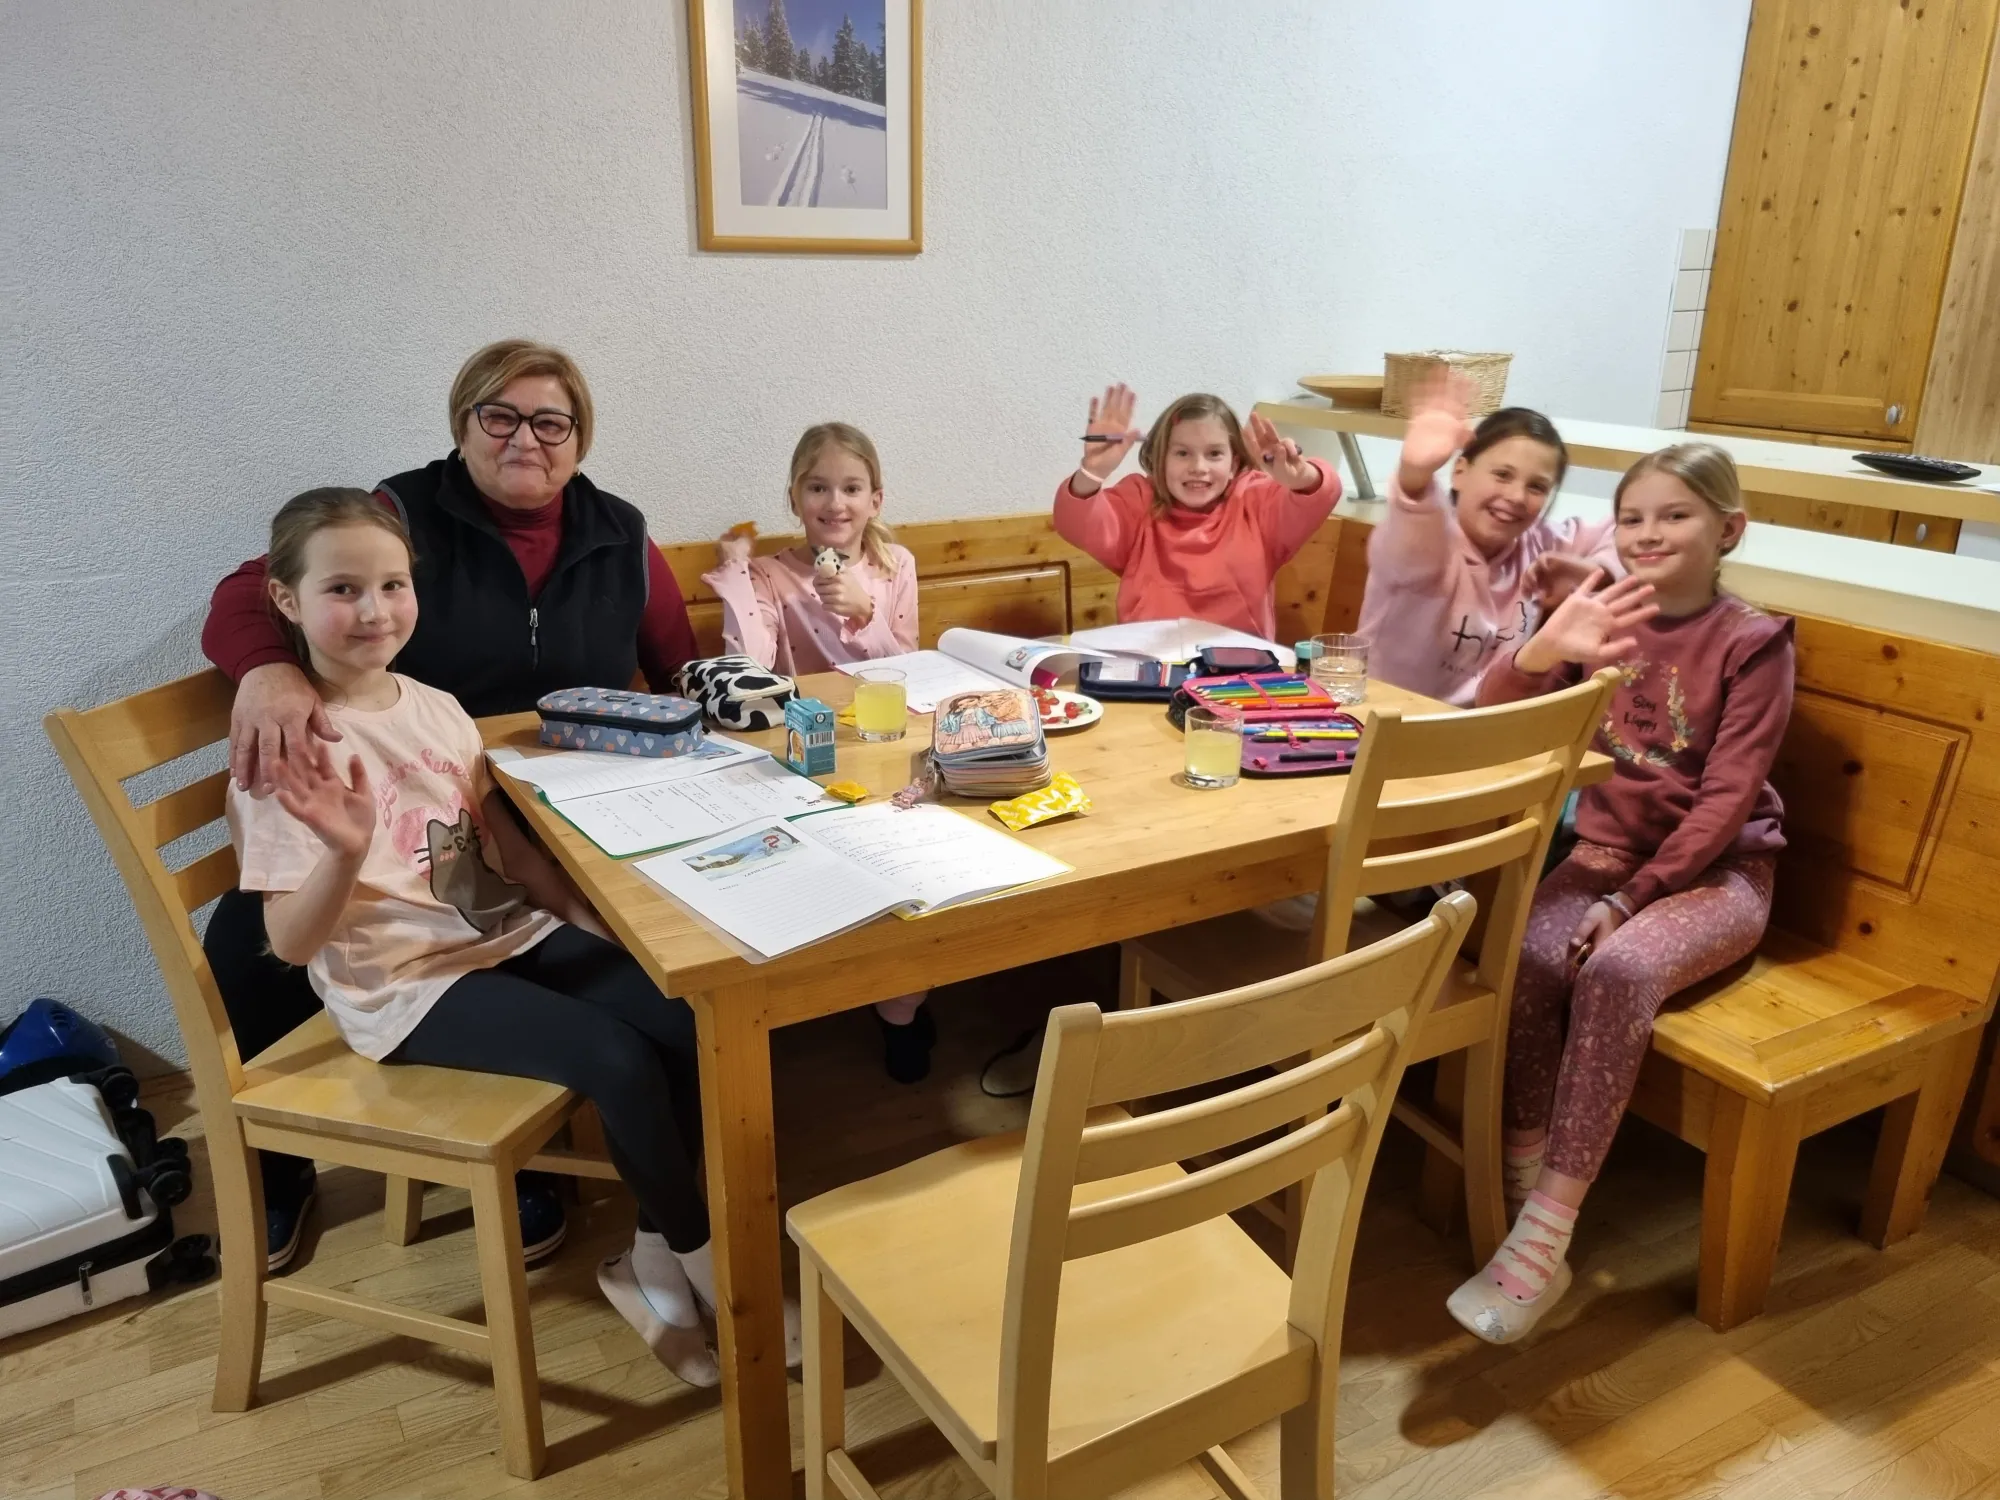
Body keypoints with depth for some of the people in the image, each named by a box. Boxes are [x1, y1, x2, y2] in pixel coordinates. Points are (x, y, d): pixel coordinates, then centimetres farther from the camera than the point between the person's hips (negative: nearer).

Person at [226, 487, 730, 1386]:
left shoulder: (435, 708, 4)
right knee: (620, 1059, -22)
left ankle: (653, 1260, 9)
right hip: (405, 984, -6)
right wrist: (346, 854, -36)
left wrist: (593, 918, 4)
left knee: (691, 1020, -9)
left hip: (508, 937, 7)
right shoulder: (291, 750, -15)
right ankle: (702, 1262, 4)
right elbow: (293, 943, -17)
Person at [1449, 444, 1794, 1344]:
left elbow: (1725, 802, -12)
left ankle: (1542, 1240, -27)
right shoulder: (1607, 617, 4)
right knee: (1525, 957, -27)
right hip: (1604, 853, 4)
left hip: (1713, 872, -3)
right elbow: (1492, 717, -7)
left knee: (1618, 969, -32)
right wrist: (1544, 649, -28)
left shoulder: (1753, 643, -7)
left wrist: (1628, 900, -20)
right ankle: (1521, 1193, -18)